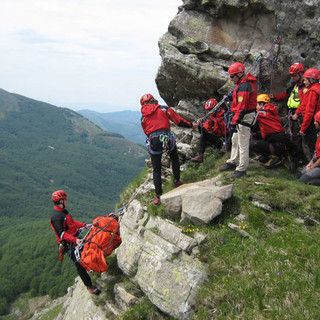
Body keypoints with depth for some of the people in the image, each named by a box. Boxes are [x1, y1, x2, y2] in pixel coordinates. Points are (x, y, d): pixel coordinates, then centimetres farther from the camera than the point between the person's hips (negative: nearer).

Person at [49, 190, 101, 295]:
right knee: (80, 264, -3)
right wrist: (75, 240, -36)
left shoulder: (63, 211, 9)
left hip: (76, 238, 9)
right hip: (69, 244, -9)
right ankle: (89, 286, 6)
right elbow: (61, 233, -29)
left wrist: (84, 225, 18)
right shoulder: (56, 216, -23)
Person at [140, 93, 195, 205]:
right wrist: (192, 125, 19)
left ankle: (158, 196, 10)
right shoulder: (164, 109, 8)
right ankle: (177, 181, 34)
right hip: (167, 139, -1)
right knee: (174, 159, 30)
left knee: (156, 170, 11)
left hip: (153, 142, 1)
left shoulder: (143, 117, 15)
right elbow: (179, 121, 7)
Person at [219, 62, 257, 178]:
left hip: (245, 117, -11)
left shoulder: (244, 87, -22)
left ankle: (241, 169, 3)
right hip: (242, 116, 11)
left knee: (243, 144, -4)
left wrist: (235, 122, -25)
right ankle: (232, 163, 34)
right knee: (235, 140, 21)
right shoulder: (243, 84, 12)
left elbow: (242, 107, -26)